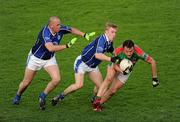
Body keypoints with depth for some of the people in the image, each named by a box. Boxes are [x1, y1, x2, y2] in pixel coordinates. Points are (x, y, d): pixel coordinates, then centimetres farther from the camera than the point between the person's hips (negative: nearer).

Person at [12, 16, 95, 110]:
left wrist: (85, 35, -4)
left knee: (56, 79, -15)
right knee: (26, 82, 6)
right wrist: (67, 45, -48)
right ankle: (18, 96, 37)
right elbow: (51, 48, -49)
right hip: (36, 58, -5)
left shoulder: (60, 29, -17)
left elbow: (72, 29, 5)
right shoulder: (45, 33, -35)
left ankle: (43, 96, 8)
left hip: (50, 59, 5)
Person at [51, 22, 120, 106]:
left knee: (100, 86, 1)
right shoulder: (101, 39, -28)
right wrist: (111, 59, -48)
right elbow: (97, 55, -42)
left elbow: (112, 51, 24)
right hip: (82, 62, -8)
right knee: (79, 85, -22)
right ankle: (60, 96, -4)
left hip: (93, 66, 8)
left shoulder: (109, 42, -1)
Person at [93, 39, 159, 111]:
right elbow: (115, 65, -21)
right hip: (115, 66, -1)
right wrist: (122, 71, -41)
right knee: (109, 78, -29)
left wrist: (154, 78, -22)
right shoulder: (118, 51, -37)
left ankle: (99, 103, 12)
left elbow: (152, 62, -28)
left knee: (113, 90, -6)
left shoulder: (138, 53, -40)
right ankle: (97, 99, -23)